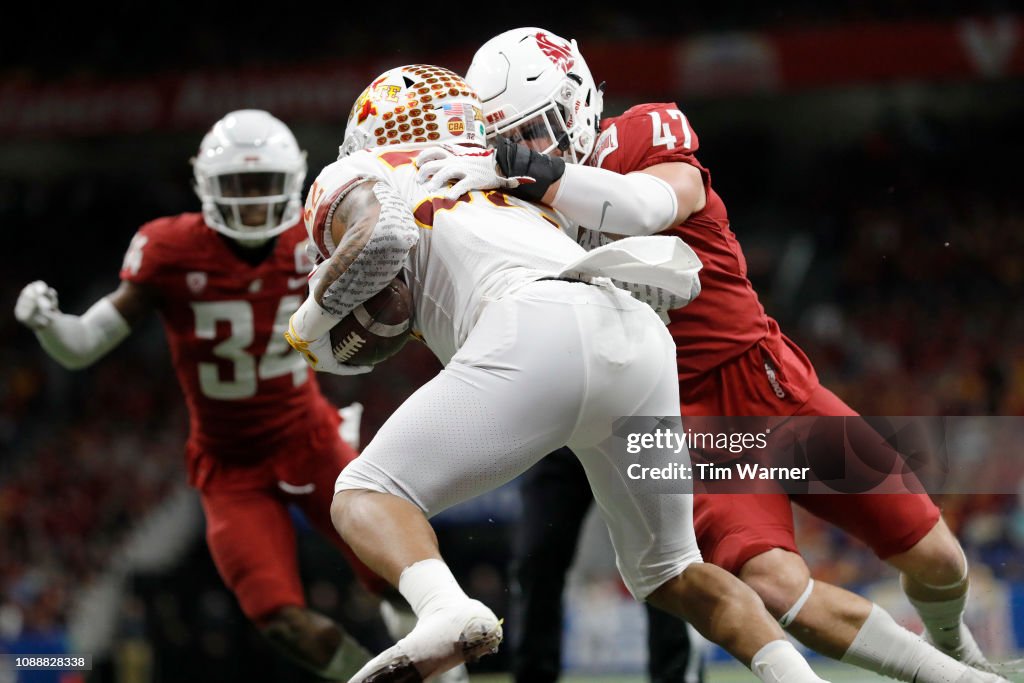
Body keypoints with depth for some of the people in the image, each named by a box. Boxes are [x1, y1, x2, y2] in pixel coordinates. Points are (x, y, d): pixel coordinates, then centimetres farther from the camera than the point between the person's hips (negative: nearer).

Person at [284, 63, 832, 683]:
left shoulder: (358, 180, 21)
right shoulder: (512, 193, 40)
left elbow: (380, 236, -2)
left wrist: (313, 318, 15)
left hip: (535, 333, -6)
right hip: (641, 336, 6)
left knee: (365, 497, 1)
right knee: (670, 575, 23)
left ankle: (446, 610, -29)